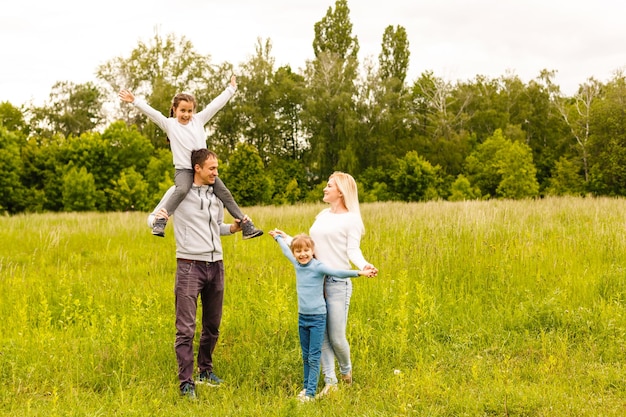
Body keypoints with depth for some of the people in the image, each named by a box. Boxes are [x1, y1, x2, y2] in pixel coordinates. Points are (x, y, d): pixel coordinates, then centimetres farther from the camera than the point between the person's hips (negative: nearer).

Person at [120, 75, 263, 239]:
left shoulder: (199, 120, 10)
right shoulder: (169, 124, 3)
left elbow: (215, 105, 11)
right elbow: (151, 112, -6)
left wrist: (231, 88, 13)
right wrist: (135, 101, -16)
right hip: (183, 170, -4)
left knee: (224, 193, -4)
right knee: (182, 189, -34)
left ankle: (246, 225, 1)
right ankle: (160, 222, -35)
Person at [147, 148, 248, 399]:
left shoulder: (217, 195, 11)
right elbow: (151, 219, 2)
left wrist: (234, 228, 3)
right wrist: (157, 219, -21)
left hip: (216, 266, 6)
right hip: (190, 265, -5)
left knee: (212, 326, 14)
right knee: (186, 329, -6)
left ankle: (205, 370, 30)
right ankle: (186, 382, 0)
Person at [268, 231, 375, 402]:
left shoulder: (318, 267, -15)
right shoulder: (297, 264, 3)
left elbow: (338, 273, -28)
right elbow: (286, 250, 23)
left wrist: (359, 272, -42)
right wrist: (279, 237, 39)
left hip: (317, 318, -6)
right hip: (302, 317, 6)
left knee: (314, 358, -3)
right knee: (306, 357, 14)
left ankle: (310, 393, -2)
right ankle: (306, 386, 23)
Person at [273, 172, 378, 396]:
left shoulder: (351, 218, -4)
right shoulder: (322, 215, 15)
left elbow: (353, 250, -12)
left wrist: (364, 266, -30)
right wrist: (286, 238, 22)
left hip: (338, 283, -6)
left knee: (336, 337, -2)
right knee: (321, 335, 6)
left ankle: (346, 370, 28)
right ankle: (330, 381, 16)